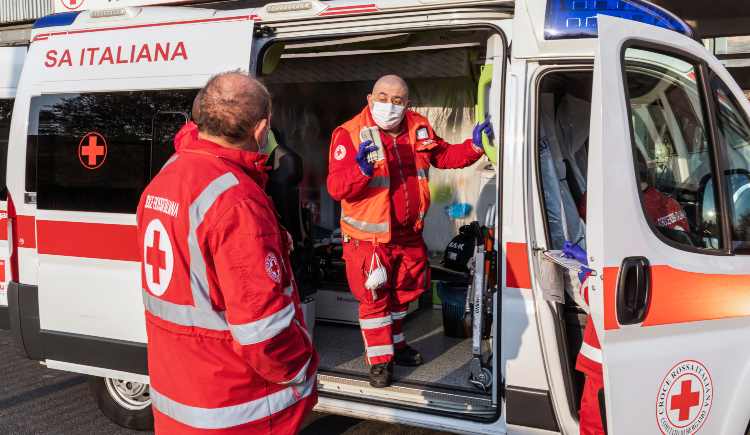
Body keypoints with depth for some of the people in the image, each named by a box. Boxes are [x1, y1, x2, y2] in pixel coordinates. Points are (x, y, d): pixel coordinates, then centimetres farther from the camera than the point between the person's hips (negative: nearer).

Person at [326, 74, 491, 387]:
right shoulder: (349, 134, -19)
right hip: (369, 236, -6)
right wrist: (362, 169, -44)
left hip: (408, 234, 6)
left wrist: (474, 146, -4)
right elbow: (336, 187, -26)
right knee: (374, 298, 3)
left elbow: (444, 156, 13)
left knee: (402, 292, 22)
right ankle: (379, 360, 20)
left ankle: (395, 344, 44)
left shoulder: (419, 129, -1)